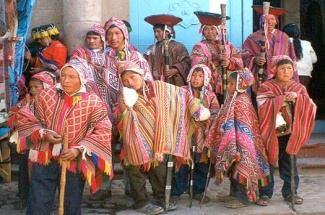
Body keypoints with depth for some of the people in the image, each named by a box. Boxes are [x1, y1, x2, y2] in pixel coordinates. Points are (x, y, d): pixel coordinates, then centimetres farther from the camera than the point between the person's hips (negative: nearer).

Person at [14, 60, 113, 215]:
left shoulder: (93, 102, -7)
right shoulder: (45, 96, 0)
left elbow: (103, 131, -9)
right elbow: (26, 120, 9)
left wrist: (79, 150, -18)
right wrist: (44, 134, -11)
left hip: (74, 162, -1)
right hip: (44, 159, 1)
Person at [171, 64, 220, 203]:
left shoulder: (210, 96, 7)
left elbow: (216, 115, 1)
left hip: (203, 136, 2)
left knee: (202, 163, 6)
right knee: (182, 163, -6)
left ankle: (198, 191, 21)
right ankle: (176, 192, 5)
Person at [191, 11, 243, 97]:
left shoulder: (228, 45, 16)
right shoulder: (199, 47, 7)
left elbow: (239, 62, 6)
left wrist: (229, 63, -15)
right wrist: (215, 60, -20)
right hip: (208, 88, -3)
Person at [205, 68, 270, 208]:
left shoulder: (241, 101, -18)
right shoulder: (233, 99, 11)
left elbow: (243, 128, -21)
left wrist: (235, 148, -23)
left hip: (240, 143, -9)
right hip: (232, 142, 9)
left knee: (241, 169, -2)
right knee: (233, 170, 16)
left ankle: (244, 198, 6)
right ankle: (235, 194, 26)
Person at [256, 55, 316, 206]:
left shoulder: (299, 88, 7)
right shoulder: (266, 87, -4)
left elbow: (310, 107, -2)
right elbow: (263, 107, -18)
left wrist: (297, 98, -19)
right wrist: (282, 98, -23)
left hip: (291, 132, 3)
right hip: (271, 132, -3)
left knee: (289, 163, 11)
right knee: (268, 163, 5)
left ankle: (290, 192, 23)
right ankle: (265, 193, 13)